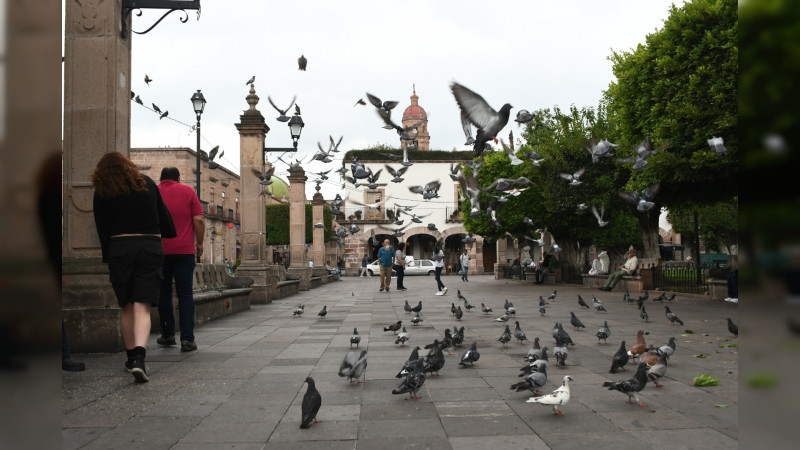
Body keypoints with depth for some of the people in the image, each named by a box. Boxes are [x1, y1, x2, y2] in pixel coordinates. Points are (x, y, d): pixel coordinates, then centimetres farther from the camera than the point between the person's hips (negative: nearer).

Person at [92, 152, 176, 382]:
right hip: (150, 248, 0)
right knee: (142, 307, -6)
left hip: (119, 249, 0)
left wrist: (108, 259, 11)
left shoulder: (102, 193, 6)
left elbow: (103, 230, 5)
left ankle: (132, 357, 22)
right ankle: (139, 357, -24)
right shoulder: (147, 184, 10)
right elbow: (165, 218, 11)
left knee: (126, 307, 13)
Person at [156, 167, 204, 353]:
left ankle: (167, 335, 20)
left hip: (159, 252, 1)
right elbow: (199, 220, -3)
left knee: (164, 294, 14)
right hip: (184, 250, -1)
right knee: (185, 295, 1)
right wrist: (199, 243, 7)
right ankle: (187, 339, -6)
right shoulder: (188, 191, 3)